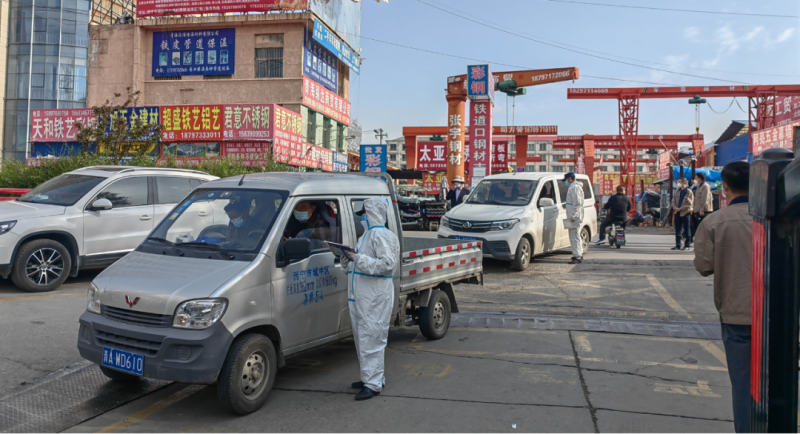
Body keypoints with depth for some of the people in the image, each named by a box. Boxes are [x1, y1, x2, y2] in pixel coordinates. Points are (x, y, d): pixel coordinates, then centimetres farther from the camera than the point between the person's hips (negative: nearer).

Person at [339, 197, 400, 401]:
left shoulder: (382, 235, -11)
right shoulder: (367, 235, 22)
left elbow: (388, 264, -21)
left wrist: (362, 260, -27)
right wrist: (349, 262, 11)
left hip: (375, 296, -11)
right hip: (360, 295, 11)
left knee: (371, 339, -8)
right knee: (362, 337, 16)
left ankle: (373, 384, -2)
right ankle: (371, 377, 28)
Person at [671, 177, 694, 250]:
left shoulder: (689, 192, -2)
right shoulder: (677, 192, 16)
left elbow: (689, 203, -9)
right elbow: (673, 202, 14)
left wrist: (680, 208, -15)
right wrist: (675, 208, -6)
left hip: (685, 213, -6)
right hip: (677, 213, 6)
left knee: (686, 230, 0)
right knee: (677, 230, 5)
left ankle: (687, 245, 5)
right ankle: (678, 245, 10)